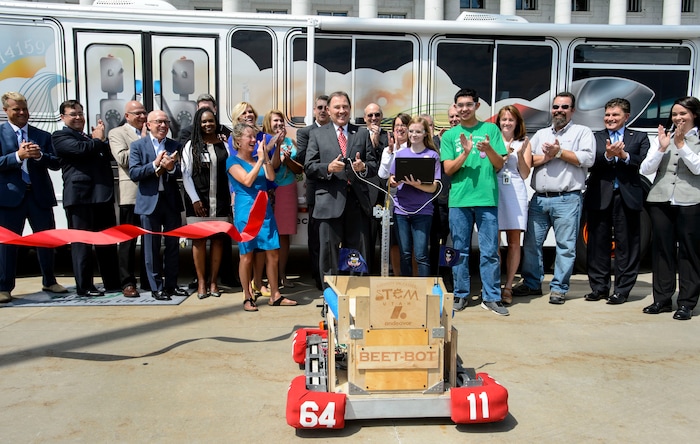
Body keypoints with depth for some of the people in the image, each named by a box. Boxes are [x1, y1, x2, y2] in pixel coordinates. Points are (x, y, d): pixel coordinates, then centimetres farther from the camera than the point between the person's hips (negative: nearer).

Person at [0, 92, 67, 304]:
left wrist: (40, 155, -14)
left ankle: (49, 281, 24)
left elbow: (56, 163, 3)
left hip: (40, 194, 3)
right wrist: (18, 155, -21)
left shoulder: (42, 135, 10)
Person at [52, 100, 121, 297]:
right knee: (82, 243, -1)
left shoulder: (91, 137, 25)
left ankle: (112, 282, 18)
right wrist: (98, 140, 1)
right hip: (80, 196, -7)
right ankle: (84, 286, 7)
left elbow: (109, 155, 16)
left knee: (108, 242, 10)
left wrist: (101, 139, 1)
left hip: (103, 195, 7)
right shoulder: (60, 136, 2)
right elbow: (79, 149, -16)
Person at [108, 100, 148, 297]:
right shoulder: (117, 133, 3)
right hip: (131, 194, -5)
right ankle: (128, 282, 8)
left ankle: (148, 280, 19)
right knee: (128, 240, 2)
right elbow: (123, 159, -13)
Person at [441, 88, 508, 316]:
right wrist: (465, 153, -15)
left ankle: (491, 297, 9)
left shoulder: (490, 129, 8)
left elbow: (499, 165, 4)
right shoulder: (450, 135, 10)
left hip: (487, 199, -1)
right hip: (459, 200, 1)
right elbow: (448, 169, 2)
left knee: (490, 251, 0)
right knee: (460, 250, 6)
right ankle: (461, 295, 16)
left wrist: (488, 150, -16)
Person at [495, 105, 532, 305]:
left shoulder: (523, 142, 12)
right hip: (494, 190, -1)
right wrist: (504, 154, -6)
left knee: (514, 242, 1)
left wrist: (520, 154, -6)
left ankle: (508, 286, 8)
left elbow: (525, 174, 8)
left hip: (515, 191, 1)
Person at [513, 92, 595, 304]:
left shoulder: (583, 132, 7)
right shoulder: (541, 134, 20)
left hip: (567, 200, -4)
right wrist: (546, 157, -7)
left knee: (565, 245, -1)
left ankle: (559, 288, 9)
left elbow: (588, 159, -9)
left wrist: (559, 152, -7)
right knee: (531, 243, 7)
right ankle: (532, 283, 19)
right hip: (539, 199, 4)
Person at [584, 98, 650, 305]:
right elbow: (591, 164, -5)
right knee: (598, 244, 6)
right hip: (599, 197, 1)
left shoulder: (639, 138, 11)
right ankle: (599, 287, 17)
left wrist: (624, 156, -19)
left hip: (628, 198, 0)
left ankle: (622, 289, 12)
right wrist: (607, 156, -22)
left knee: (626, 245, 3)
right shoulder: (595, 137, 11)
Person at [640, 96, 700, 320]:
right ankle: (662, 299, 15)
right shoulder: (662, 137, 12)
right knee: (662, 250, 6)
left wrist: (681, 144, -14)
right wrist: (662, 148, -9)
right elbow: (645, 169, 4)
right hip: (660, 200, 3)